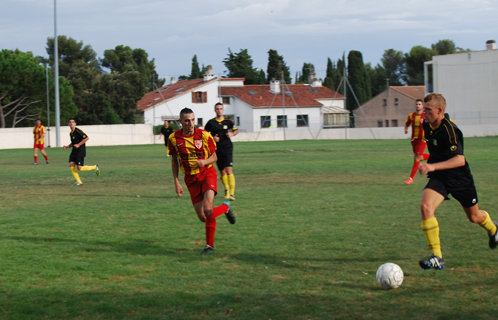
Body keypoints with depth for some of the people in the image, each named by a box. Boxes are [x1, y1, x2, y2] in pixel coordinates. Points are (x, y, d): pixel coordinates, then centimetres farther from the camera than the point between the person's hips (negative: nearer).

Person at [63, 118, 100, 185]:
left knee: (80, 168, -12)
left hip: (80, 151, -8)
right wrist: (67, 146, 9)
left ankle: (95, 167, 11)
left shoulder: (78, 131, -12)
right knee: (71, 165, -7)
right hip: (74, 151, 8)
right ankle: (79, 182, 1)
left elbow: (86, 138, -18)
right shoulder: (71, 133, 14)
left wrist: (78, 145, -18)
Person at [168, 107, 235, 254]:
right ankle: (225, 207, 29)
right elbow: (174, 160, 9)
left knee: (208, 210, -25)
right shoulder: (174, 138, -4)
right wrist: (176, 182, 4)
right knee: (202, 217, -2)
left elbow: (214, 156, 0)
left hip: (207, 173, -3)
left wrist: (204, 162, -22)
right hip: (191, 179, 3)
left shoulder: (204, 135, -9)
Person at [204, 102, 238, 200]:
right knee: (222, 172, 9)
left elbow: (236, 130, 18)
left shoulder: (228, 121, 3)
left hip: (227, 148, -1)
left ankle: (232, 193, -15)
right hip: (217, 149, 2)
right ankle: (226, 190, 31)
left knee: (229, 170, -15)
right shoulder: (211, 122, 1)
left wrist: (232, 134, -3)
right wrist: (212, 138, -8)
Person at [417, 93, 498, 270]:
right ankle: (437, 257, -21)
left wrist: (433, 166, -46)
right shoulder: (427, 125, -4)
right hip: (438, 178, 5)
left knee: (474, 217, 16)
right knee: (425, 207, -23)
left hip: (460, 178, -5)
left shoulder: (449, 129, -27)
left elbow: (460, 160, -35)